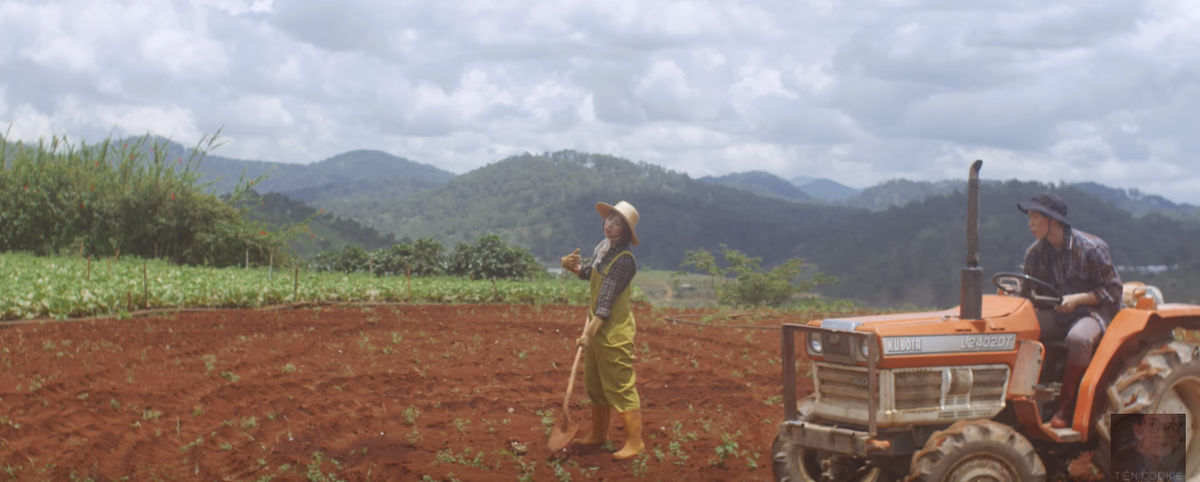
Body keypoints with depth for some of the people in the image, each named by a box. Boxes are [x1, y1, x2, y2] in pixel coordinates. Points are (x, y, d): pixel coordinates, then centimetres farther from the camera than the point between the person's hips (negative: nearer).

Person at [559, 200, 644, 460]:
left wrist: (590, 332, -30)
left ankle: (634, 441, 3)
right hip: (596, 327, 9)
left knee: (620, 387, -5)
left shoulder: (623, 260, -22)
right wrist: (572, 266, 2)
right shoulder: (602, 248, 5)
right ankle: (598, 433, 33)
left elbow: (606, 301, -27)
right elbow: (589, 273, 23)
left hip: (614, 332, -9)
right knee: (595, 384, 19)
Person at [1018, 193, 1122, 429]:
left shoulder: (1091, 248, -12)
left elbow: (1112, 291, -10)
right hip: (1055, 314, 5)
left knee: (1078, 338, -40)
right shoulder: (1034, 253, 3)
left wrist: (1076, 299, -23)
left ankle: (1066, 408, -26)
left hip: (1092, 312, -5)